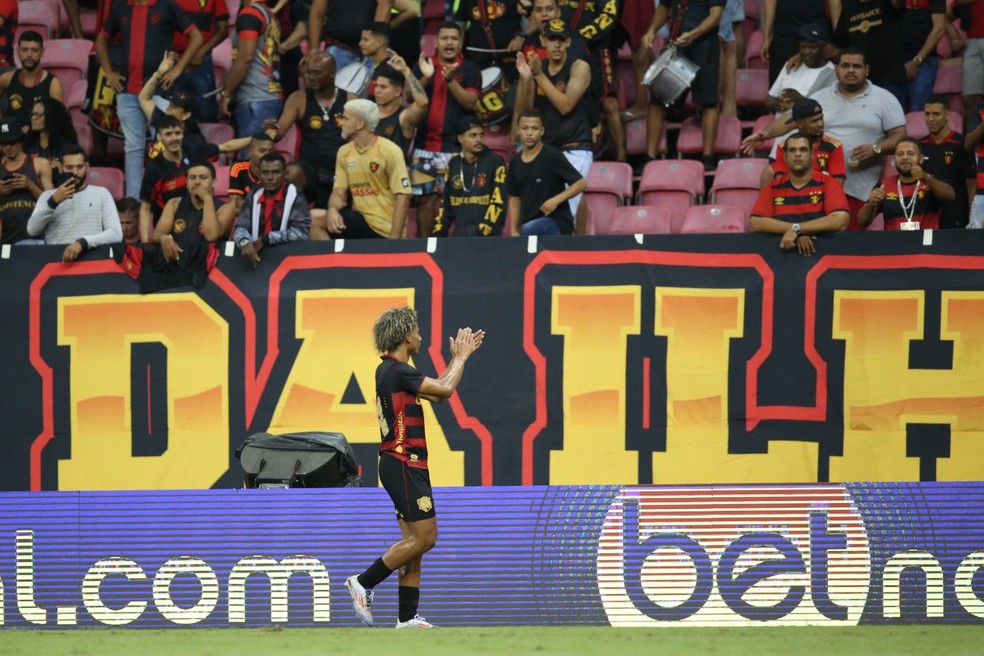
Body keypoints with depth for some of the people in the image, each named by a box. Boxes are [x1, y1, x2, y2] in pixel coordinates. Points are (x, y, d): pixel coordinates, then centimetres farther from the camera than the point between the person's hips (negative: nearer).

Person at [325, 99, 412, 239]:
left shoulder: (389, 151, -9)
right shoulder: (344, 152, 9)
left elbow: (402, 196, -12)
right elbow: (339, 192, 6)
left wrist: (393, 240, -18)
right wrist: (332, 210, -21)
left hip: (384, 228, -5)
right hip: (360, 221, 5)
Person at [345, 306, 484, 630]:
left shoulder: (390, 370, 16)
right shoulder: (397, 371, -15)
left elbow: (438, 392, 22)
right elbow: (445, 389, -17)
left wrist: (459, 357, 21)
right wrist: (460, 358, -2)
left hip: (404, 466, 10)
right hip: (403, 465, -10)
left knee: (414, 542, 8)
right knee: (424, 537, -10)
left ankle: (407, 617, 7)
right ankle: (363, 582, -5)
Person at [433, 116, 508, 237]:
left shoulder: (495, 162, -3)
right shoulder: (453, 164, 13)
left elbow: (497, 202, -9)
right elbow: (446, 203, 19)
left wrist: (483, 232, -16)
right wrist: (439, 232, 11)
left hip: (487, 236, -5)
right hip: (459, 236, 5)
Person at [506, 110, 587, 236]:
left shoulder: (553, 156, -8)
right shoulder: (515, 162, 10)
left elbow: (580, 183, -7)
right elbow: (514, 198, 19)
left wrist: (556, 200, -20)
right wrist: (514, 231, 11)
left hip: (558, 221, -7)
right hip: (530, 223, 7)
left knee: (528, 230, -36)